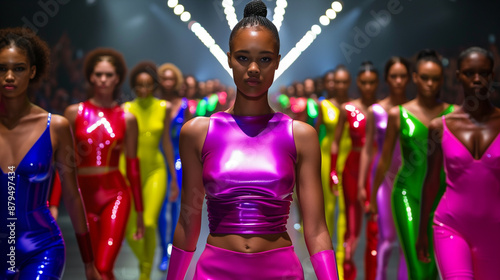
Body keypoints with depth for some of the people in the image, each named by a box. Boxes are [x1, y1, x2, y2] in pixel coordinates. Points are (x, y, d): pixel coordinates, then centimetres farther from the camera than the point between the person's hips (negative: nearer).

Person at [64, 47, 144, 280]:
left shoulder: (127, 119, 2)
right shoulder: (74, 113, 2)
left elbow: (132, 166, 6)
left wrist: (139, 211, 8)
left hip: (115, 195, -1)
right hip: (83, 196, 2)